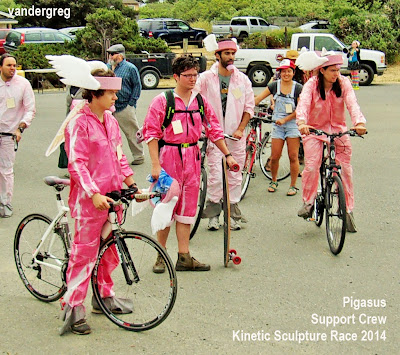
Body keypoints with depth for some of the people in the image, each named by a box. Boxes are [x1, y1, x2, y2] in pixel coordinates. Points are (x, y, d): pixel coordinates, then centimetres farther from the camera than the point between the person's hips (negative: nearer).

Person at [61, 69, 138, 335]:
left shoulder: (110, 121, 11)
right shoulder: (80, 123, -14)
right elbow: (76, 164, -18)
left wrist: (131, 182, 10)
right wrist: (94, 194, -26)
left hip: (111, 195, 8)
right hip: (89, 199, -8)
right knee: (84, 251, -3)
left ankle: (105, 295, 32)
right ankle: (73, 308, 6)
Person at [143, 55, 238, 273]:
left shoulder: (200, 101, 8)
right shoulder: (162, 101, -7)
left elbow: (213, 129, 13)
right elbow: (151, 133, -8)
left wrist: (227, 155, 11)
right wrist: (155, 164, -14)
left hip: (192, 157, 5)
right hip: (169, 156, -5)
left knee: (187, 207, 8)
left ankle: (184, 258, 15)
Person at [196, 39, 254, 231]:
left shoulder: (242, 79, 5)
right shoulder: (206, 78, -1)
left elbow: (249, 107, 8)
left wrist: (240, 129, -3)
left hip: (235, 135, 2)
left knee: (235, 176, 6)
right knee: (215, 175, -6)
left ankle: (232, 214, 16)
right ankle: (213, 213, 8)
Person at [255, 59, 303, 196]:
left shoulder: (298, 88, -3)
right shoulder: (274, 86, 3)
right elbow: (257, 99, 1)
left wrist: (285, 119, -14)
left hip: (293, 124, -2)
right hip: (277, 125, 2)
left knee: (293, 157, -2)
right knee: (274, 157, 0)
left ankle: (293, 186, 10)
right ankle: (273, 181, 24)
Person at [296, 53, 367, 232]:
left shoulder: (343, 83, -9)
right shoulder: (312, 85, -13)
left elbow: (352, 103, -24)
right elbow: (303, 103, -29)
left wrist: (359, 122, -44)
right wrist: (301, 122, -51)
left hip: (338, 129, 2)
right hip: (315, 129, -1)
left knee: (345, 169, -3)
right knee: (311, 167, -17)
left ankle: (348, 210, 10)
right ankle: (308, 202, 7)